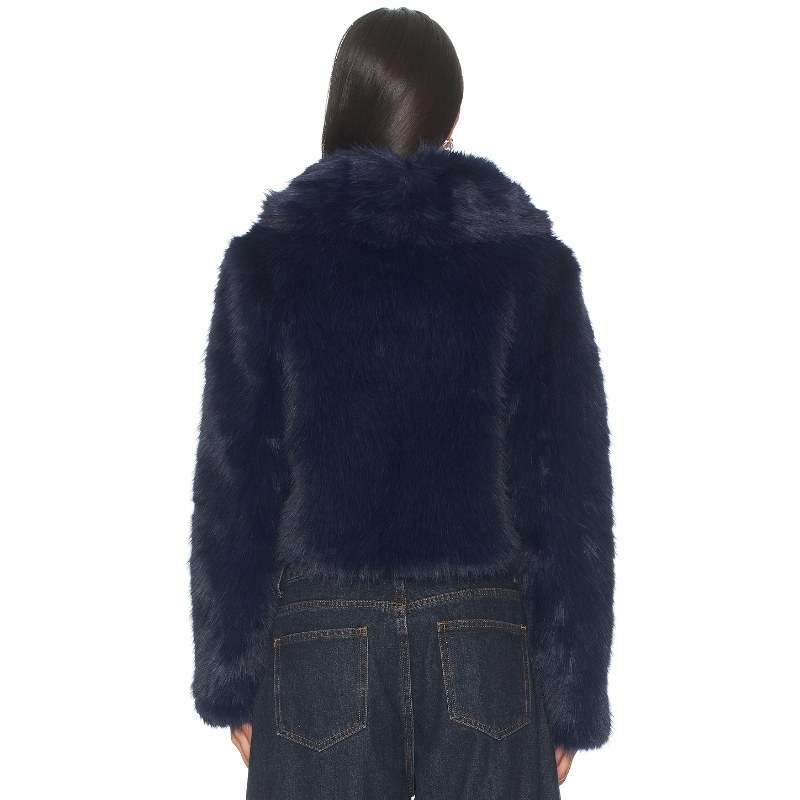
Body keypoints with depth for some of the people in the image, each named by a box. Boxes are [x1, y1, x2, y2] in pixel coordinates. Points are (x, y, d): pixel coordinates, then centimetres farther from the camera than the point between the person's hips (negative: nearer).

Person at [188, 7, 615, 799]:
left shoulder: (267, 259, -4)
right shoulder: (533, 261, -3)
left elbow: (233, 486, -2)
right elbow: (572, 491, -3)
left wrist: (229, 679, 7)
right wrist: (572, 700, 4)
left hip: (323, 645, 0)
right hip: (486, 646, 1)